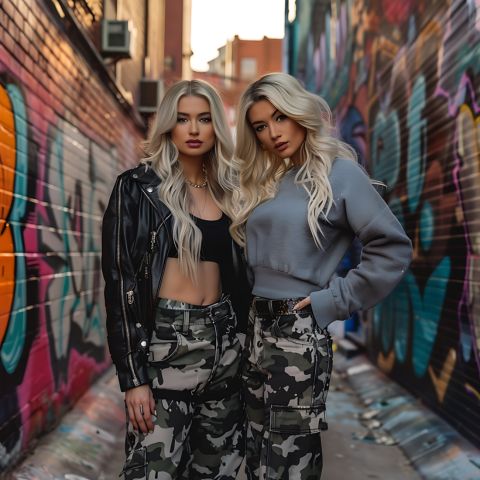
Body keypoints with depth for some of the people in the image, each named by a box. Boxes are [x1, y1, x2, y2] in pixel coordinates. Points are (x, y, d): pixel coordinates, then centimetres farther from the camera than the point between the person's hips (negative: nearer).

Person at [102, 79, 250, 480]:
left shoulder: (227, 190, 12)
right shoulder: (138, 187, -4)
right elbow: (120, 281, -8)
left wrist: (242, 337, 11)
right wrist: (133, 375, -14)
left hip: (223, 338, 5)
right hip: (166, 338, -5)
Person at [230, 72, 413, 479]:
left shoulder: (339, 172, -7)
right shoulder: (262, 180, 12)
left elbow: (393, 248, -11)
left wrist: (333, 301, -11)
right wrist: (248, 303, 7)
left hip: (299, 333, -6)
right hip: (257, 329, 6)